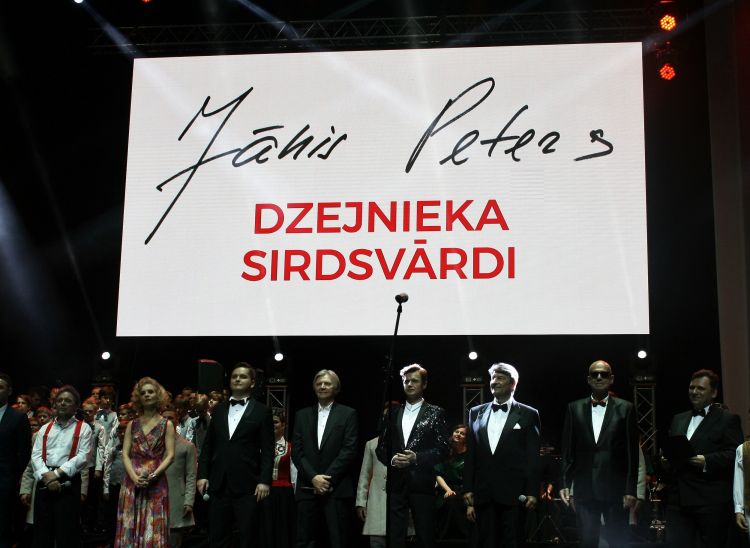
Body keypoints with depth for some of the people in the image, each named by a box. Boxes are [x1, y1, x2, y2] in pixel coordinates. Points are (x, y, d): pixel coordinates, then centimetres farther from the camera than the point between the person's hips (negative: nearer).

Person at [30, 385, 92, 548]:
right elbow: (36, 456, 5)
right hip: (44, 482, 4)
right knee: (41, 531, 5)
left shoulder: (83, 429, 4)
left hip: (69, 482, -4)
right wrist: (46, 476, -13)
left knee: (66, 532, -3)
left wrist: (57, 473, -15)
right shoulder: (45, 429, 16)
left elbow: (83, 457, -8)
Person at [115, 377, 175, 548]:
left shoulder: (166, 425, 6)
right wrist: (134, 477, -11)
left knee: (154, 529, -5)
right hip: (132, 482, 3)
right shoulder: (132, 425, 13)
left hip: (156, 483, -2)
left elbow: (170, 455, -2)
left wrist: (153, 475, -15)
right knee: (130, 527, 0)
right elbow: (125, 454, 5)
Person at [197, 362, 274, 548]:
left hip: (246, 484, -4)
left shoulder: (261, 411, 2)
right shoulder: (219, 409, 14)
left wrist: (264, 480, -11)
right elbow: (208, 446, 13)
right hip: (218, 484, 4)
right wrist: (202, 475, 5)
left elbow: (267, 450, -3)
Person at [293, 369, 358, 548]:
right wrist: (313, 477, -9)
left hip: (337, 488, -2)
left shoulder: (348, 414, 6)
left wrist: (328, 478, -11)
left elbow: (349, 450, -4)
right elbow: (297, 451, 6)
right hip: (307, 488, 2)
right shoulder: (302, 415, 14)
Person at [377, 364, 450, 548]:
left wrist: (417, 458, -16)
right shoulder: (393, 413, 15)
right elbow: (381, 447, 13)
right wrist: (392, 459, -8)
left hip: (422, 483, -3)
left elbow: (444, 449, -3)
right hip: (396, 484, 3)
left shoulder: (436, 413, 4)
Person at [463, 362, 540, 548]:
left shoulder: (528, 414, 4)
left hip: (513, 494, -3)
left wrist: (532, 492, -5)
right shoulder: (476, 413, 12)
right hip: (483, 495, 3)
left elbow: (533, 457, 1)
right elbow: (471, 455, 11)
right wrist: (468, 490, 6)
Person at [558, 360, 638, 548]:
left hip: (616, 489, -1)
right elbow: (567, 451, 8)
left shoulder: (625, 409, 3)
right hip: (585, 489, 1)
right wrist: (564, 483, 1)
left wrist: (631, 489, -5)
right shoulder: (574, 408, 8)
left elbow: (632, 453, 0)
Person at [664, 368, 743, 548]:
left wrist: (706, 461, -20)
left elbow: (735, 454, -8)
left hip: (711, 501, -5)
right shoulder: (678, 419, 21)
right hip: (679, 498, 5)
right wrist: (667, 458, 4)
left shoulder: (728, 419, 2)